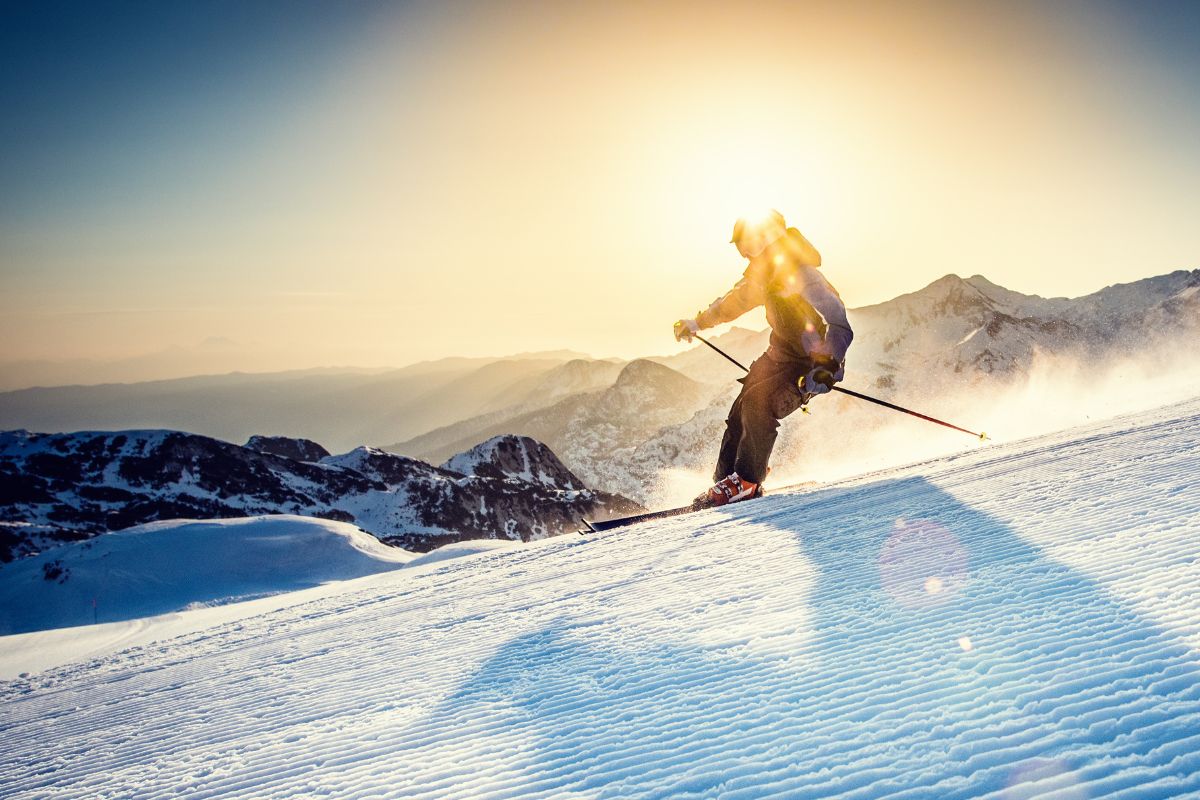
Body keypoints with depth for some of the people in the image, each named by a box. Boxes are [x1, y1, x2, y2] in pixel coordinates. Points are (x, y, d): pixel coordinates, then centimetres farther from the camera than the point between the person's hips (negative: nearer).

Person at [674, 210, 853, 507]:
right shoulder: (765, 272, -1)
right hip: (781, 353, 8)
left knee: (758, 403, -26)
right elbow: (737, 299, 20)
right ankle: (723, 481, 10)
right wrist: (698, 322, 29)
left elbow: (839, 328, -32)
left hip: (817, 362, -8)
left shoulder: (801, 276, -27)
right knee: (740, 412, -1)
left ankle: (746, 483, -14)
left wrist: (826, 368, -45)